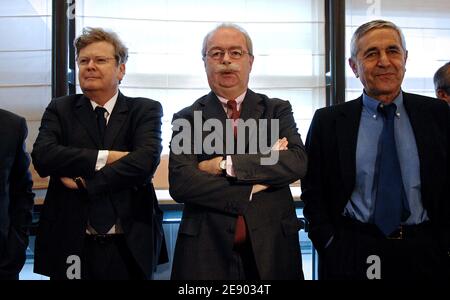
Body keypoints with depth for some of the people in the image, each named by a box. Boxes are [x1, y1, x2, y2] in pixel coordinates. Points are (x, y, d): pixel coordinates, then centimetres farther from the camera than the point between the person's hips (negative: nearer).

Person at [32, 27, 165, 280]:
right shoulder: (60, 109, 4)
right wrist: (106, 156, -19)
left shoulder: (146, 110, 0)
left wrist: (85, 183, -15)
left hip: (130, 247, 0)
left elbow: (147, 160, -17)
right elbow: (43, 156, -12)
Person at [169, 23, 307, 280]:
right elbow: (180, 183, -11)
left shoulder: (278, 110, 4)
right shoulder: (187, 118, 1)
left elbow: (298, 162, -12)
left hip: (272, 246, 1)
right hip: (206, 249, -1)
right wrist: (253, 188, -15)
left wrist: (225, 164, -16)